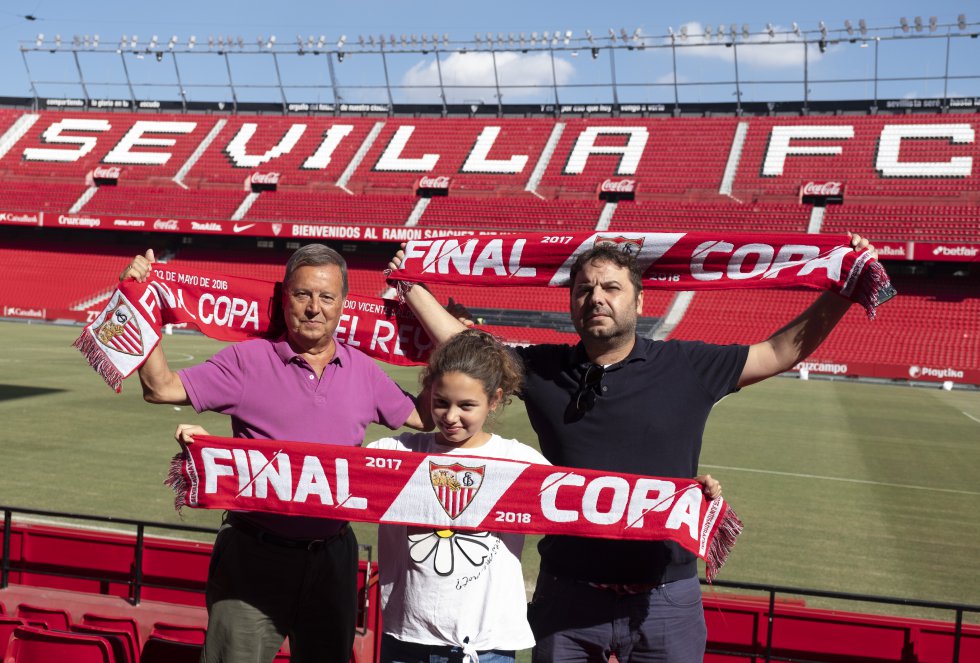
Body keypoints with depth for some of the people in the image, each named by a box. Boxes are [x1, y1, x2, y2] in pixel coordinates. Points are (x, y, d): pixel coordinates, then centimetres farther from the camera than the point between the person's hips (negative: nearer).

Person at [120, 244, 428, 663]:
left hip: (332, 555, 4)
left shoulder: (363, 370, 6)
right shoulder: (248, 360, -4)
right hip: (255, 554, -3)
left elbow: (424, 416, 14)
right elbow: (162, 387, -7)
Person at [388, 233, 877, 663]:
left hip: (664, 598, -1)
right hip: (566, 595, 1)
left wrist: (844, 291, -3)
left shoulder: (687, 368, 0)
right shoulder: (543, 370, 3)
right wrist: (412, 287, 11)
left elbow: (783, 351, 4)